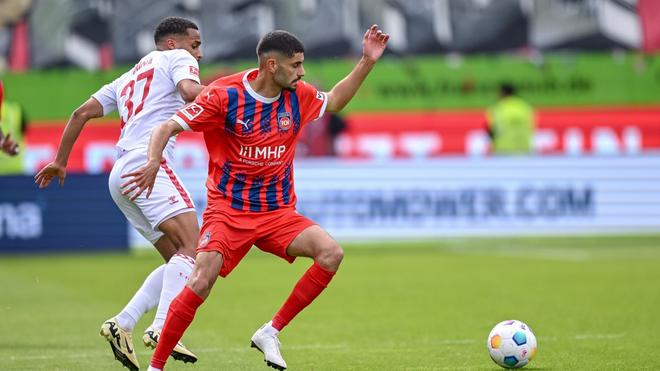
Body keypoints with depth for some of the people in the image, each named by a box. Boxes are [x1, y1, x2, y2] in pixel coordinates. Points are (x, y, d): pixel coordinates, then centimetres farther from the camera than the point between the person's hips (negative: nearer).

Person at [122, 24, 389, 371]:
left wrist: (367, 62, 17)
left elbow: (333, 101, 25)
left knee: (331, 253, -18)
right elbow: (167, 127, -12)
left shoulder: (298, 96, 2)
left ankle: (271, 332, -7)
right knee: (200, 283, -22)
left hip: (278, 212, 5)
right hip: (228, 209, -5)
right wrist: (153, 162, -32)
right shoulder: (224, 95, -13)